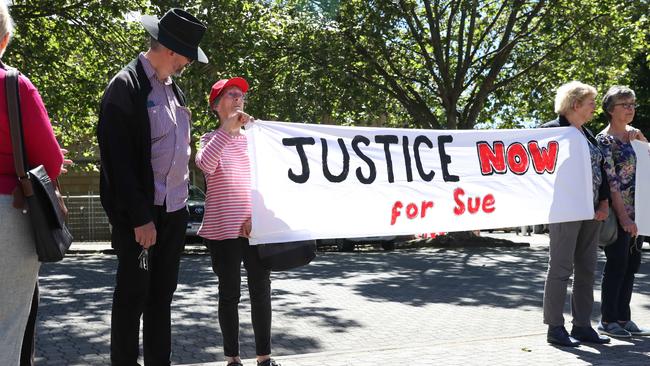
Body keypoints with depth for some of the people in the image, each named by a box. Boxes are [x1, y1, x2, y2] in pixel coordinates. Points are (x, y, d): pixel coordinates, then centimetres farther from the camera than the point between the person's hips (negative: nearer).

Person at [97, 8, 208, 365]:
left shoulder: (174, 88, 13)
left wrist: (182, 201, 13)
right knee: (133, 293, 3)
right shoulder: (126, 85, -12)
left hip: (174, 210, 7)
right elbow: (118, 159, -17)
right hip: (140, 212, -7)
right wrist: (139, 217, -18)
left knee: (161, 294, 13)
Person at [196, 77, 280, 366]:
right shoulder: (210, 139, 2)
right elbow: (204, 165, -20)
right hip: (223, 229, -3)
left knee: (261, 291, 4)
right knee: (229, 294, 4)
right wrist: (227, 129, -28)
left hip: (256, 227, 3)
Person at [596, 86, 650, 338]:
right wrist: (623, 216, -19)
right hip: (618, 214, -8)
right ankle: (607, 320, 9)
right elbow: (611, 181, -16)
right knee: (617, 265, -2)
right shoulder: (604, 140, -10)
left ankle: (623, 318, 20)